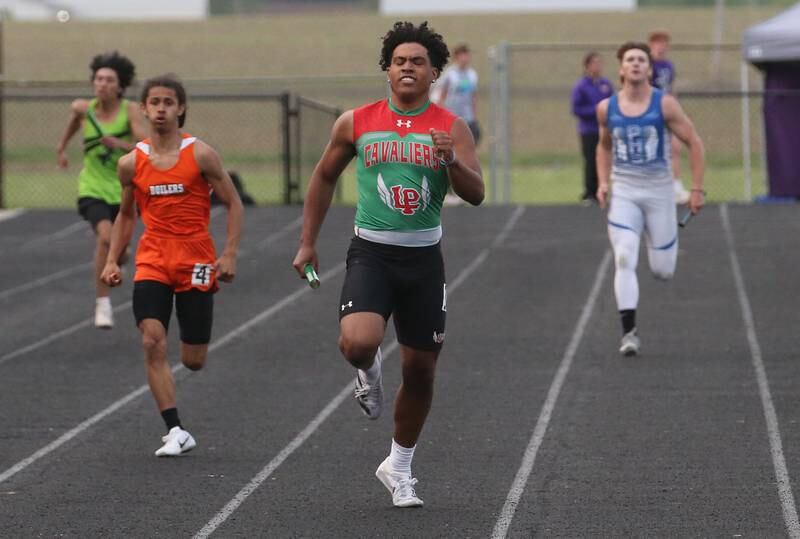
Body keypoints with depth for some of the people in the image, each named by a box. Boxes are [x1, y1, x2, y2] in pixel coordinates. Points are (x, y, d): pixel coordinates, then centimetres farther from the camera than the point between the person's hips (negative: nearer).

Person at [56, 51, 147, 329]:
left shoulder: (130, 110, -14)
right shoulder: (83, 108, -8)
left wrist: (119, 144, -37)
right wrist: (62, 146, 26)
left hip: (122, 188, 1)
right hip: (92, 188, -1)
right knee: (105, 236, -28)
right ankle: (102, 303, -19)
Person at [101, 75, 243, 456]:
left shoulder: (200, 155, -5)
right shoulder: (131, 163, 3)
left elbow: (233, 203, 0)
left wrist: (230, 254, -10)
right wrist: (112, 261, 8)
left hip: (196, 261, -2)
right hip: (153, 260, 2)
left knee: (193, 361, 3)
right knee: (152, 342, -19)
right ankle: (176, 432, -15)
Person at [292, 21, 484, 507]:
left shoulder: (452, 128, -1)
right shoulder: (356, 123, 1)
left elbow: (476, 194, -8)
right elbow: (325, 177, 14)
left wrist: (451, 160, -27)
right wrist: (308, 244, 13)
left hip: (423, 257, 1)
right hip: (371, 252, -1)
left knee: (421, 370, 8)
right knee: (357, 343, -27)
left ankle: (399, 467, 29)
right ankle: (369, 373, 12)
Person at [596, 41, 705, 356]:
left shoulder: (664, 105, -7)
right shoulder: (607, 109, 1)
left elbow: (694, 143, -1)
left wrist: (697, 189, -4)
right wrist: (603, 183, 7)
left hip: (658, 192, -1)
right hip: (623, 193, 1)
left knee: (662, 271, 5)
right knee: (624, 260, -17)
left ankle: (671, 242, 43)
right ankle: (629, 332, -15)